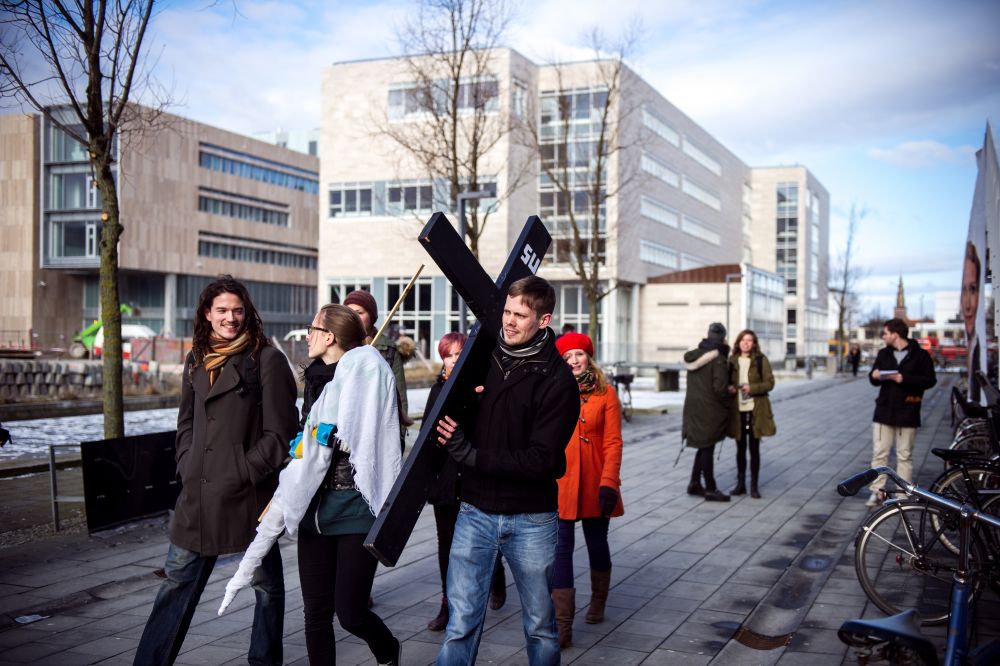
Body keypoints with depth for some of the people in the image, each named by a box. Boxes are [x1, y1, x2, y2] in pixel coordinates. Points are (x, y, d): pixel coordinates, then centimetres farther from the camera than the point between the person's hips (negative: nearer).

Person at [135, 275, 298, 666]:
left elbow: (280, 431, -8)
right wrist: (186, 467, 7)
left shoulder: (266, 359, -6)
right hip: (198, 492, 5)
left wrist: (247, 471, -13)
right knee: (178, 579, 11)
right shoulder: (197, 359, 13)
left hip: (248, 492, -5)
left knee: (266, 582, 9)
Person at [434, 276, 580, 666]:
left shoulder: (557, 380, -9)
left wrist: (469, 454, -18)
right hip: (476, 511, 2)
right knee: (461, 623, 2)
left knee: (540, 626, 13)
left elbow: (539, 459, -17)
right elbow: (439, 425, 12)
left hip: (531, 518, -2)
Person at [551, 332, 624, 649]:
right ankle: (562, 626, -1)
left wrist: (608, 483, -14)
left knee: (597, 543, 16)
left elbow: (613, 442, -5)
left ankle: (598, 604, 41)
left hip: (595, 484, 1)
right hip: (560, 483, 0)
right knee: (561, 549, -4)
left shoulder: (606, 395, -2)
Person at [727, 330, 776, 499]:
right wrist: (729, 388, -6)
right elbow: (726, 382, 16)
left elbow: (769, 383, -5)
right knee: (740, 448, 10)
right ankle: (740, 484, 20)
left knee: (754, 448, 2)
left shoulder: (761, 360, -2)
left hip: (756, 410, -3)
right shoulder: (732, 361, 7)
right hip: (737, 410, 3)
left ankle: (754, 486, 10)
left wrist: (752, 388, -18)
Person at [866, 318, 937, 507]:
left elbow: (930, 379, -9)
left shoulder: (920, 355, -4)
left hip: (907, 413, -4)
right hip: (884, 411, 4)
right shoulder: (883, 354, 12)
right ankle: (876, 492, 7)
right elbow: (874, 379, 18)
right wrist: (874, 376, -5)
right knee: (879, 453, 2)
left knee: (904, 455, 3)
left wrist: (904, 378, -18)